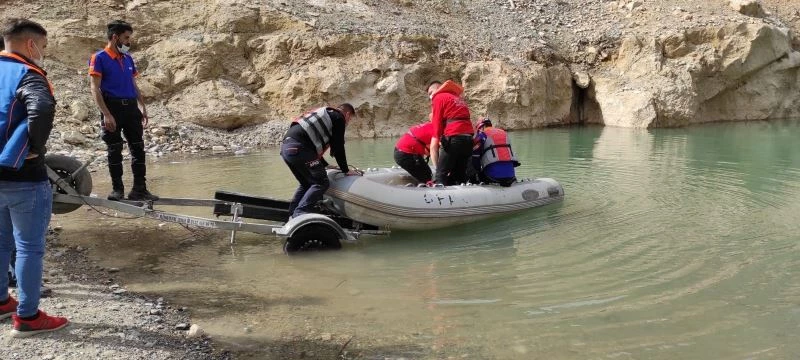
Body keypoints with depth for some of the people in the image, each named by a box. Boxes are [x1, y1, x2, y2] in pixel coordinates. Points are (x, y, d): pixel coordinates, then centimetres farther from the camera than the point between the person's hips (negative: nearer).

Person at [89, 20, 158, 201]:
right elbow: (95, 89, -9)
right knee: (115, 150, 2)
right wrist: (106, 114, -18)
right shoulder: (99, 58, -4)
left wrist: (142, 107, 11)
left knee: (138, 148, 3)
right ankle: (117, 189, 11)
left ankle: (139, 189, 8)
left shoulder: (128, 59, 15)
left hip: (131, 108, 6)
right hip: (112, 108, -6)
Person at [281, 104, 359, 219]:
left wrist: (325, 165, 38)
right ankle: (300, 213, -17)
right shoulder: (339, 118, 7)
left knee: (306, 183, 21)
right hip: (298, 148, -9)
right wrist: (346, 170, 11)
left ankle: (292, 215, 14)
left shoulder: (325, 114, 33)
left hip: (285, 147, 10)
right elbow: (338, 147, 2)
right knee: (321, 183, -6)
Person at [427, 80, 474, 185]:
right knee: (460, 174, 13)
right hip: (468, 138, 7)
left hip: (454, 138, -7)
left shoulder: (439, 98, 7)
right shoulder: (459, 98, 28)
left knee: (441, 174, -4)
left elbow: (437, 122, -3)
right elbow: (460, 120, 19)